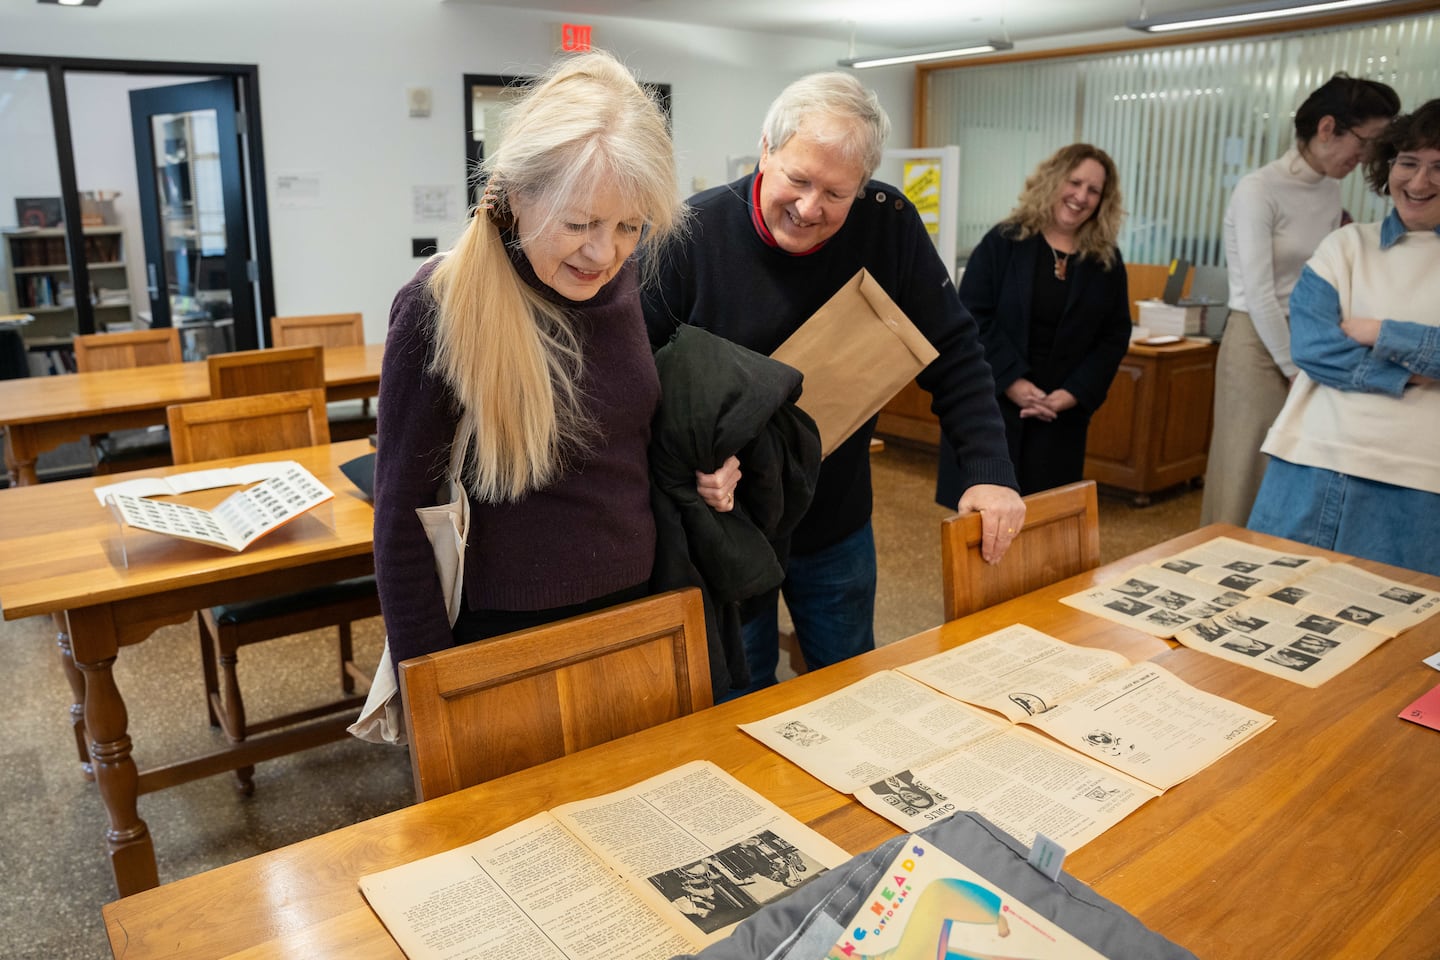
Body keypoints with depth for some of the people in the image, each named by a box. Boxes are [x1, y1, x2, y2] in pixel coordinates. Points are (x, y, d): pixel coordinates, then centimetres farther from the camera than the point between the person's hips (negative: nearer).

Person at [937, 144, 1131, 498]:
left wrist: (1073, 394, -9)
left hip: (1060, 417, 3)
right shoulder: (1003, 242, -2)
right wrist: (1012, 381, -17)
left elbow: (1114, 337, 5)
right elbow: (972, 318, -9)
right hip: (990, 406, -2)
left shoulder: (1108, 261, 7)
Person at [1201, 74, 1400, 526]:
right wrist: (1295, 369, -13)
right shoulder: (1258, 190, -13)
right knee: (1250, 475, 0)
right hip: (1258, 343, -7)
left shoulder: (1331, 192, 10)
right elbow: (1260, 296, -16)